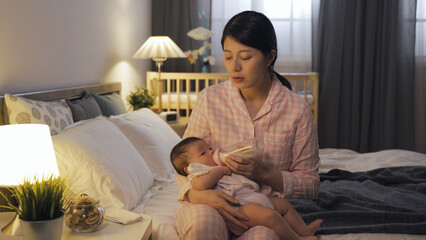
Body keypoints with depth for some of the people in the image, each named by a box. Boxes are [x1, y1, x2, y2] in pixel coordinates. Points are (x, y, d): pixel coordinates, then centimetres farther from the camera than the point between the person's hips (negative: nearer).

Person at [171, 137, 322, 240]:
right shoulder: (197, 174, -1)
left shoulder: (220, 168, 32)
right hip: (239, 207, -11)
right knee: (269, 215, -30)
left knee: (283, 203, 16)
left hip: (253, 197, 11)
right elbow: (201, 185, -27)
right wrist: (220, 170, -14)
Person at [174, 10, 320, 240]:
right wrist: (197, 194, -21)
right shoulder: (209, 99, -1)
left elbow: (309, 183, 2)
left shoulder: (297, 109, -3)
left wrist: (265, 173, -16)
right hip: (211, 204, 1)